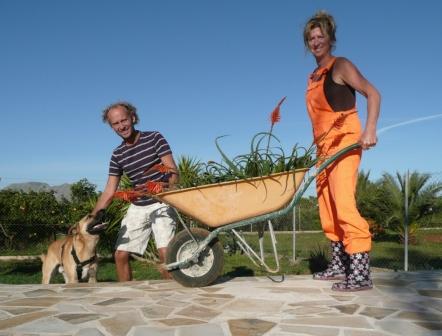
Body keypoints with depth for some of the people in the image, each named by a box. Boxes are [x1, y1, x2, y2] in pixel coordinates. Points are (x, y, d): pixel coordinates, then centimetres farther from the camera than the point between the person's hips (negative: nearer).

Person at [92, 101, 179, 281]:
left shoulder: (154, 138, -6)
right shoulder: (117, 155, 5)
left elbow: (173, 171, -11)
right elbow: (109, 192, 6)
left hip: (161, 204, -4)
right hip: (137, 207, 5)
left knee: (165, 253, -19)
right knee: (120, 255, 3)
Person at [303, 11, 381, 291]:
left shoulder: (341, 66, -2)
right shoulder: (314, 77, 19)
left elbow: (373, 94, -10)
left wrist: (370, 130, -22)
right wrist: (318, 145, 14)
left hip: (345, 141, -8)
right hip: (324, 146, 8)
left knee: (344, 202, -20)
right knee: (328, 207, 8)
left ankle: (361, 272, -19)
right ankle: (340, 265, 17)